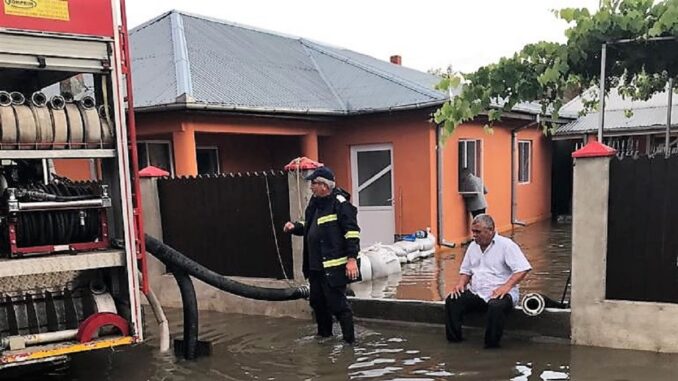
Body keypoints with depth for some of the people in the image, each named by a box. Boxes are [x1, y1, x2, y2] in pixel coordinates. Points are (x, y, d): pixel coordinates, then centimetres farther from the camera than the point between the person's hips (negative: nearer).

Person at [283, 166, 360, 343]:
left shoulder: (340, 203, -15)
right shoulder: (315, 202, 13)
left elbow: (352, 231, -19)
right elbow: (308, 226, 27)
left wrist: (351, 258, -23)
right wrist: (295, 227, 7)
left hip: (333, 265, -9)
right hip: (315, 265, 9)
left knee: (337, 303, -4)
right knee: (317, 301, 20)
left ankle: (349, 339, 10)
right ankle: (324, 334, 37)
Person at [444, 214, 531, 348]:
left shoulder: (506, 245, -5)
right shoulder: (473, 246, 15)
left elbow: (523, 269, -13)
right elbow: (465, 270, 23)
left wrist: (507, 286, -26)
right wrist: (461, 283, 1)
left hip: (498, 293, -6)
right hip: (475, 293, 6)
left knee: (496, 306, -38)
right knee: (452, 300, -17)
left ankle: (492, 344, -19)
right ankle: (454, 339, -7)